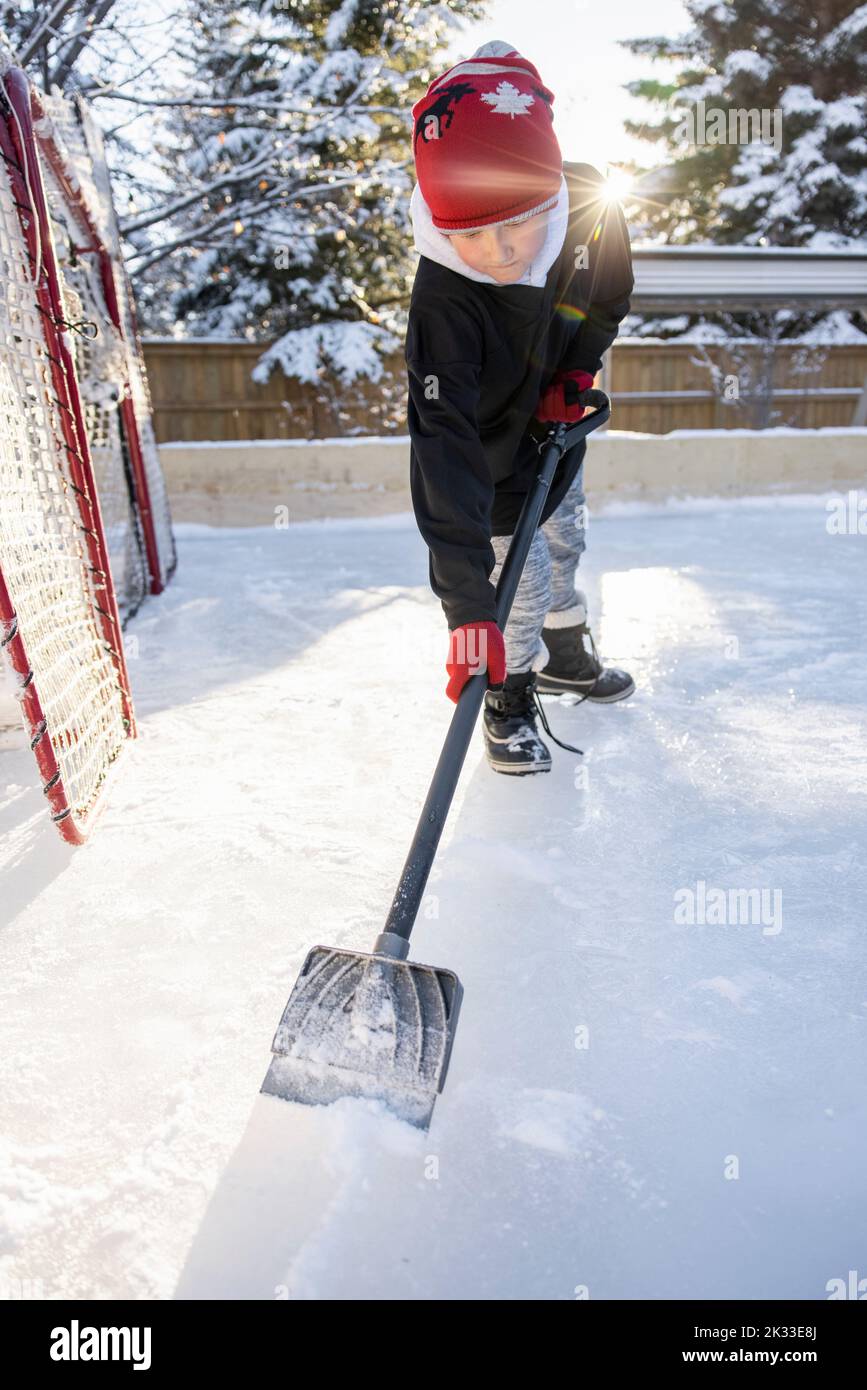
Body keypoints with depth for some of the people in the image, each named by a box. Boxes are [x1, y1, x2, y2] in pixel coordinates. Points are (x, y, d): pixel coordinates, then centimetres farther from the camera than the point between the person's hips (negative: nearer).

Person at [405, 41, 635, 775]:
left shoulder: (592, 207, -23)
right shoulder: (443, 308, -39)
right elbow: (445, 453, -46)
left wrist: (577, 368, -16)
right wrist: (468, 604, -52)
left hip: (558, 430, 6)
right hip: (489, 463, -6)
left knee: (564, 546, 22)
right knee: (519, 587, -1)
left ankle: (568, 657, 50)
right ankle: (511, 696, 29)